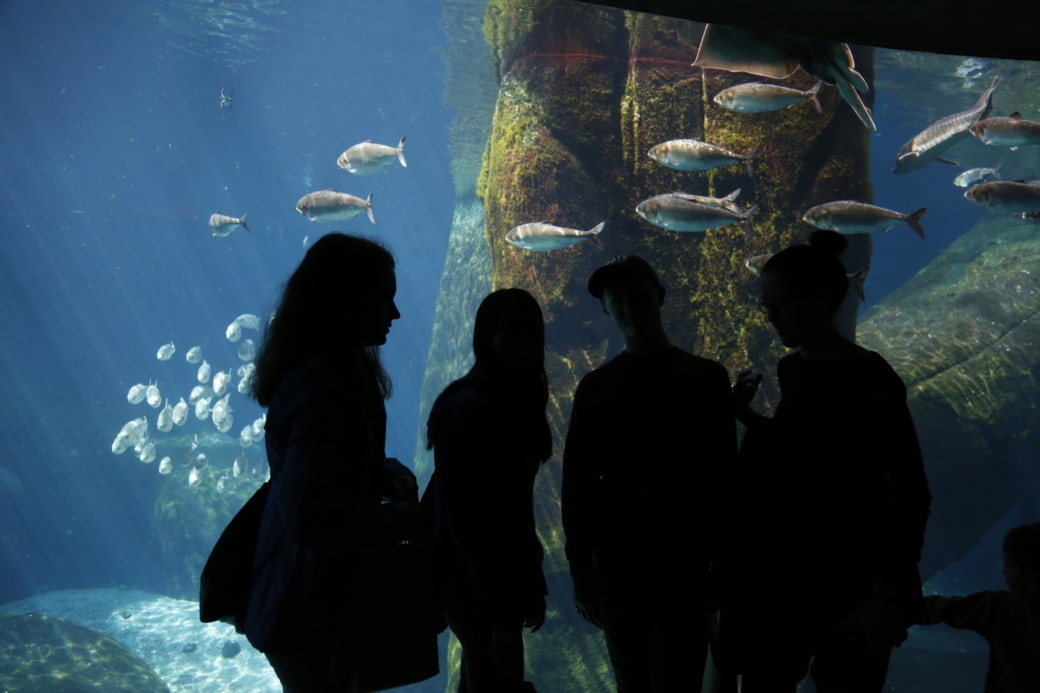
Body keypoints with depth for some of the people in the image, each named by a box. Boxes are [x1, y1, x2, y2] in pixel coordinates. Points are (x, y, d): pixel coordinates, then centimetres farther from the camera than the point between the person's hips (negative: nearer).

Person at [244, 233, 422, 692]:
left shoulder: (338, 371, 4)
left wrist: (388, 473, -3)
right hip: (309, 606, -10)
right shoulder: (319, 388, -29)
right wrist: (400, 519, -22)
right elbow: (311, 516, -35)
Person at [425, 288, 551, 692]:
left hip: (496, 577, 9)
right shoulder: (469, 408, -20)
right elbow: (468, 517, -22)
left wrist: (529, 584, 12)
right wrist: (501, 609, -22)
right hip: (476, 582, -9)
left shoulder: (515, 402, 7)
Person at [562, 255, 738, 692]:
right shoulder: (595, 388, 5)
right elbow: (578, 481, 5)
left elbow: (724, 472, 3)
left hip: (686, 562, -1)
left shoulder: (706, 378, 3)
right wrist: (580, 567, 2)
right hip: (618, 563, 2)